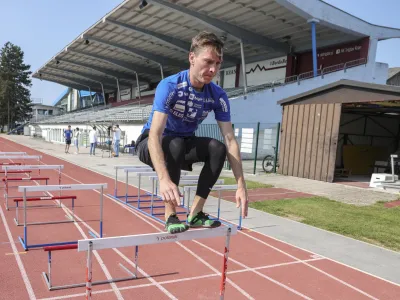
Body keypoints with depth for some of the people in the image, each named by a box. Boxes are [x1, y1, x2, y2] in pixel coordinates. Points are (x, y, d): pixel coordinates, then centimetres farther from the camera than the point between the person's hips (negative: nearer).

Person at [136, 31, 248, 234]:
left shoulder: (218, 96, -14)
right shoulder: (170, 86, -28)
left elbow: (230, 140, -17)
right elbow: (155, 135, -38)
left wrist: (241, 185, -26)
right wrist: (164, 179, -52)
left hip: (183, 145, 4)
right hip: (150, 145, -4)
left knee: (218, 148, -22)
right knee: (175, 144, -37)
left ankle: (195, 214, -13)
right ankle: (170, 215, -24)